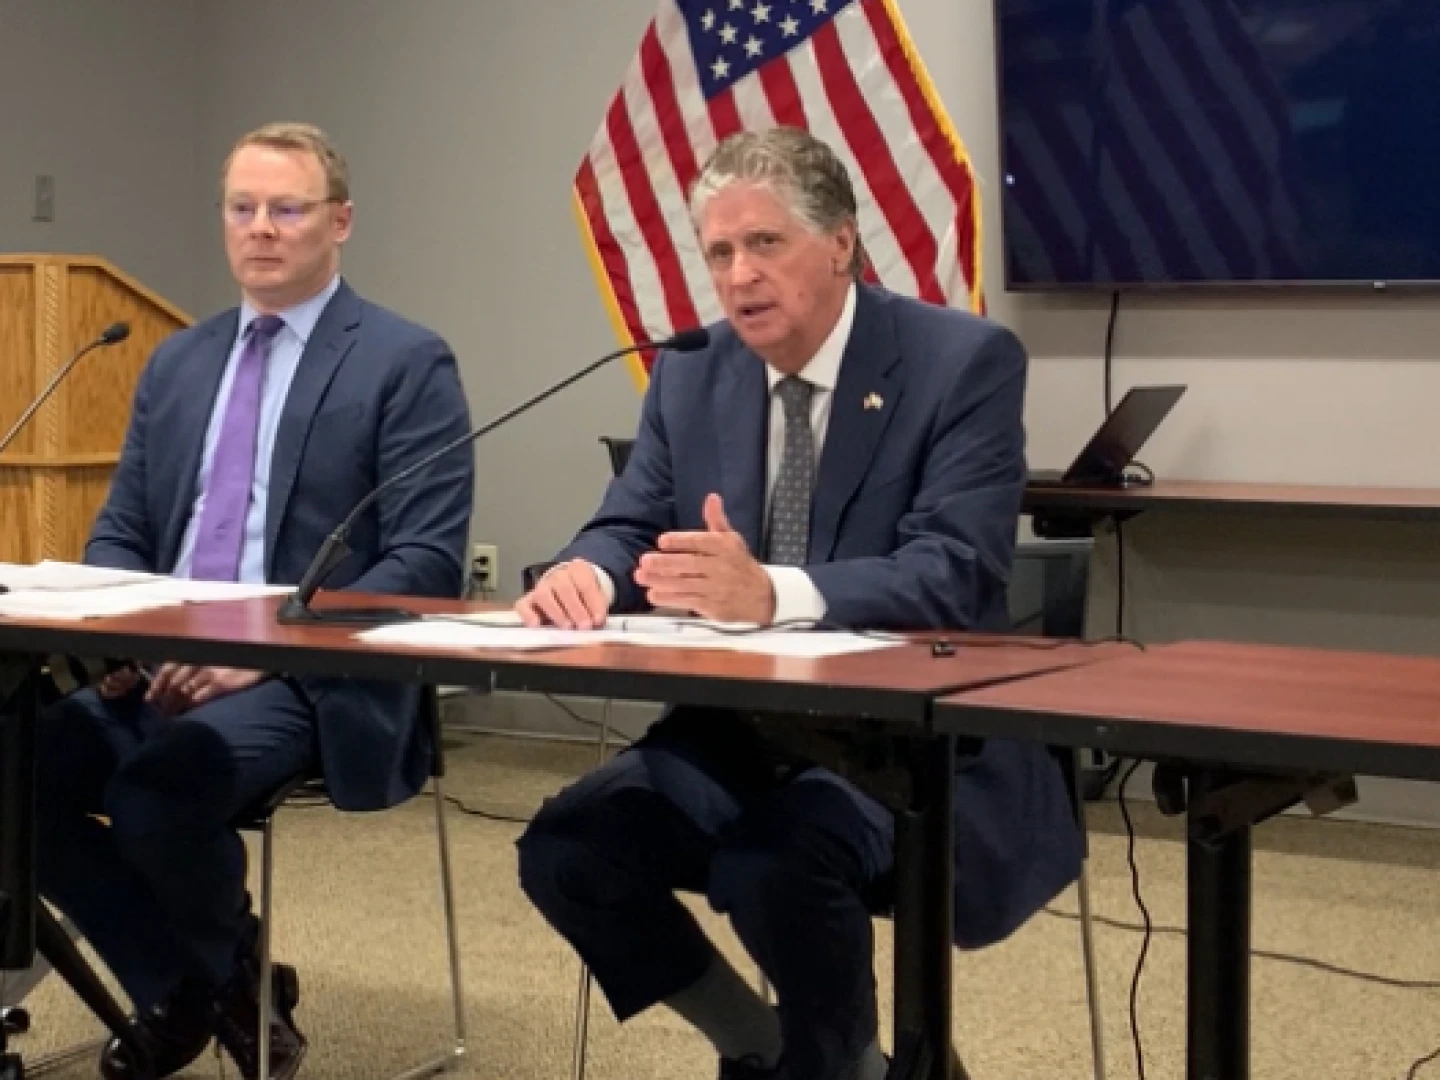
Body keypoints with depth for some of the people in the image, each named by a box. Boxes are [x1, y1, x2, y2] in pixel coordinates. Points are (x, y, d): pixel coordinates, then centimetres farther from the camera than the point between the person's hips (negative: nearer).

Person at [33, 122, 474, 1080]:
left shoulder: (407, 362, -3)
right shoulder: (177, 362, 17)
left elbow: (427, 563, -10)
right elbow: (120, 531, 18)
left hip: (312, 680, -6)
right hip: (161, 666, 6)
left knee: (154, 795, -32)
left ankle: (234, 975, 3)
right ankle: (177, 989, 5)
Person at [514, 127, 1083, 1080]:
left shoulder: (966, 361, -12)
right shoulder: (690, 377, 6)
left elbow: (954, 577, -22)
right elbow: (631, 526, 5)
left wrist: (771, 592, -40)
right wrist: (587, 572, -22)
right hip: (736, 731, 6)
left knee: (774, 862, -32)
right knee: (565, 849, -14)